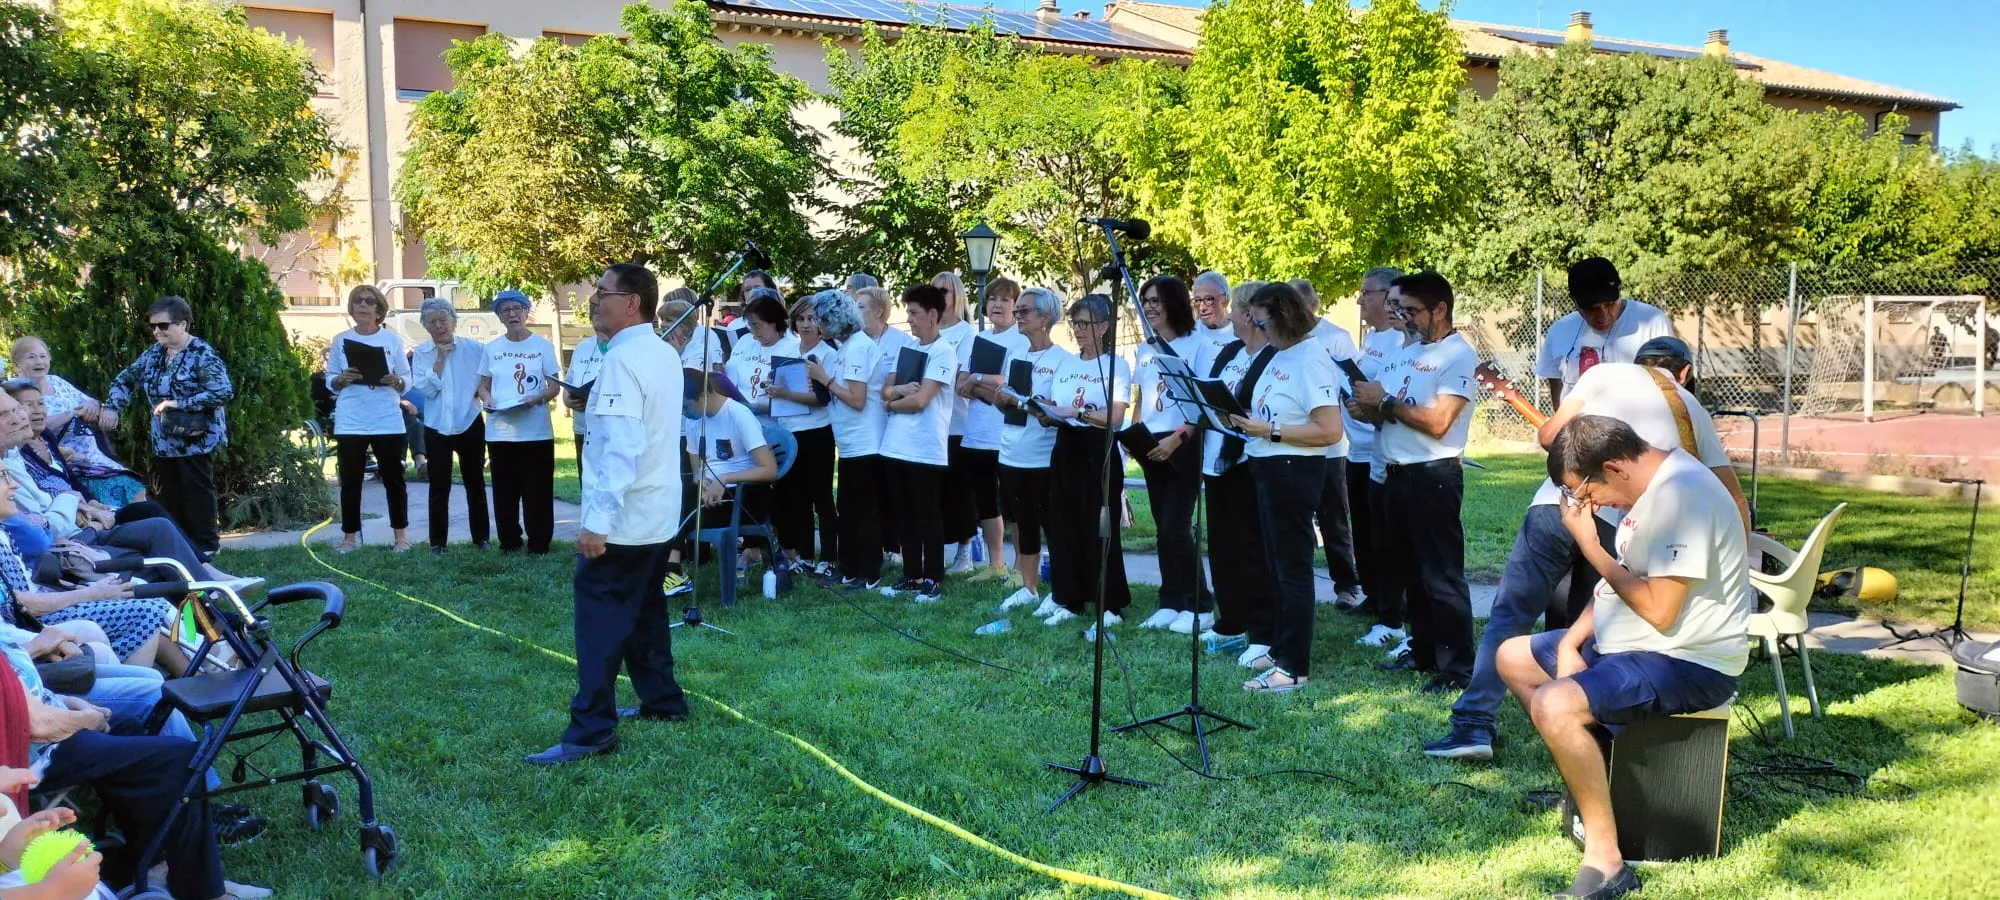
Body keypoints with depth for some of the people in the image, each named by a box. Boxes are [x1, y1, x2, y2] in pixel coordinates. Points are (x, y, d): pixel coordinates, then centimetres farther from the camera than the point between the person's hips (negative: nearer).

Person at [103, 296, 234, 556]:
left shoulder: (202, 355, -13)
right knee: (167, 494, 11)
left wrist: (180, 403, -23)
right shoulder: (154, 354, 10)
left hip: (195, 439, -7)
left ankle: (206, 544, 7)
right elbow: (125, 379, 19)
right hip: (164, 440, 8)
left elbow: (223, 392, -23)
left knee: (196, 490, -2)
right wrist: (111, 406, 2)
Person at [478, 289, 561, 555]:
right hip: (500, 431, 3)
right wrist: (487, 399, -6)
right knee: (505, 491, 7)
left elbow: (555, 386, 1)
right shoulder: (492, 348, 10)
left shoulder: (542, 345, 1)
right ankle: (509, 543, 17)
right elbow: (483, 385, 17)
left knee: (537, 490, -2)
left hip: (536, 431, -3)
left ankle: (539, 544, 5)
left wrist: (537, 398, -19)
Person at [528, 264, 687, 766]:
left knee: (601, 623, -6)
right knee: (645, 612, 20)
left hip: (623, 519, -10)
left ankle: (591, 732, -4)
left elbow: (620, 448, -26)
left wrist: (597, 521, -27)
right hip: (659, 513, 10)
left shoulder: (623, 359, -19)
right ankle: (662, 701, 29)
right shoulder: (665, 354, 11)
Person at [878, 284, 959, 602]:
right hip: (896, 446, 7)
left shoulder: (944, 352, -9)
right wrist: (901, 389, -11)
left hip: (926, 449, -7)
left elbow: (920, 400, -16)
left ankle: (933, 581, 7)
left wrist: (891, 403, 0)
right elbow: (886, 390, 10)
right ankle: (911, 576, 22)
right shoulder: (906, 347, 14)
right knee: (906, 515, 13)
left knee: (928, 516, 1)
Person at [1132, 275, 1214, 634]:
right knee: (1163, 528, 9)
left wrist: (1177, 438, -20)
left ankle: (1200, 607, 1)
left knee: (1175, 526, -9)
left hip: (1183, 447, -7)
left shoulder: (1194, 345, -8)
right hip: (1151, 447, 7)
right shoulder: (1145, 349, 14)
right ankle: (1170, 603, 16)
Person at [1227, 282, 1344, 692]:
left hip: (1293, 471, -10)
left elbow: (1330, 431, -24)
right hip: (1268, 469, 10)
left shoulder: (1312, 361, -18)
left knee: (1292, 568, -3)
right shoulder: (1280, 355, 10)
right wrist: (1247, 419, 4)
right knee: (1276, 565, 19)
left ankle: (1294, 668, 5)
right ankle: (1280, 649, 32)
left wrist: (1269, 431, -22)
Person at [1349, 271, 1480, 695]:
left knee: (1441, 576, -5)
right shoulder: (1405, 353, 16)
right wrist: (1368, 410, -4)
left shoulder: (1459, 355, -9)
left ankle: (1457, 667, 1)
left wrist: (1384, 402, -14)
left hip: (1433, 474, -8)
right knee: (1409, 571, 15)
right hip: (1396, 473, 8)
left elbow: (1437, 422, -20)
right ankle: (1423, 651, 26)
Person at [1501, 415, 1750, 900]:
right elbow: (1620, 581, 14)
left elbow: (1659, 610, -28)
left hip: (1690, 663, -11)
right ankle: (1585, 784, 19)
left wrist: (1590, 546, -18)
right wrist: (1571, 642, 1)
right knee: (1513, 657, 16)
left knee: (1554, 706, -31)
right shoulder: (1650, 486, 7)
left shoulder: (1681, 495, -25)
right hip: (1630, 643, 11)